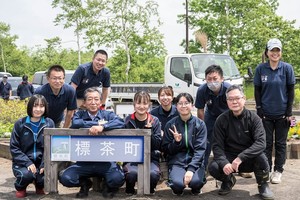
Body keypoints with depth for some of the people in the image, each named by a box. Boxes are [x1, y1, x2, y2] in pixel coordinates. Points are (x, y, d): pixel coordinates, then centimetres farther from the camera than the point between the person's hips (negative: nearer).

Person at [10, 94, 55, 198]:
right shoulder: (20, 124, -3)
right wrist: (28, 163, -18)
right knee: (26, 175, -34)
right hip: (23, 163, -1)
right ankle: (20, 188, 6)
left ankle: (39, 186, 12)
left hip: (42, 162, 2)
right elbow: (14, 148, -5)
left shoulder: (49, 123, 0)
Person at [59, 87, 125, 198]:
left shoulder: (108, 114, 7)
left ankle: (109, 187, 13)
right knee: (65, 178, -22)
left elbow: (120, 122, -14)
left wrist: (102, 127, -28)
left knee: (118, 179, -28)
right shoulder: (80, 114, 9)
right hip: (84, 162, 1)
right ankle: (85, 184, 14)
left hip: (105, 161, -1)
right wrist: (97, 123, -12)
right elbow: (75, 123, -15)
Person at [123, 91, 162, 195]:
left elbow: (157, 146, -2)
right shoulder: (128, 120, 2)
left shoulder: (154, 121, 3)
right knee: (132, 173, -33)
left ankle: (150, 188, 5)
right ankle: (129, 189, 3)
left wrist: (149, 129, -16)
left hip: (150, 158, 1)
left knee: (154, 174, -31)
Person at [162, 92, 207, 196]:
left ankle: (195, 187, 8)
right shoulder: (170, 124, 2)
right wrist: (176, 141, -16)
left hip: (195, 160, 0)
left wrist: (191, 169, -19)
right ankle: (178, 188, 9)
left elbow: (200, 149, -6)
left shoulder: (200, 124, 0)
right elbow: (165, 149, 5)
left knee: (195, 181, -30)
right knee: (178, 183, -29)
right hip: (177, 161, 0)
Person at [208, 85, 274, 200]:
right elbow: (217, 146, -10)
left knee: (261, 158, -34)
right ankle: (228, 180, 10)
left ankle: (263, 185, -1)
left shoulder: (253, 118, -10)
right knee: (213, 167, -27)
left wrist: (241, 158, -35)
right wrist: (224, 162, -30)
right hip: (229, 158, 1)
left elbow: (261, 143, -23)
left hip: (249, 159, -1)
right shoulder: (221, 120, -7)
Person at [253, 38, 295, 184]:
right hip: (266, 113, 1)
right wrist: (259, 110, -3)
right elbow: (257, 91, 3)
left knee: (280, 143, 9)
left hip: (282, 113, 0)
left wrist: (289, 112, -5)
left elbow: (291, 91, -1)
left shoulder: (287, 68, -3)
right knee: (267, 143, 7)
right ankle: (266, 170, 19)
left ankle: (278, 171, 21)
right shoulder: (260, 69, -1)